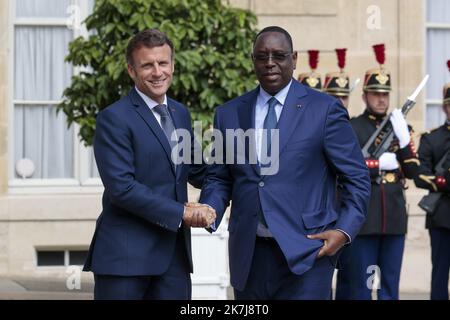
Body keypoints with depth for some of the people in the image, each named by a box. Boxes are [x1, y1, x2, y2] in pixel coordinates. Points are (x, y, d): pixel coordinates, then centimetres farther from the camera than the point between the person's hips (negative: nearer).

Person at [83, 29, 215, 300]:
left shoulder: (181, 113, 15)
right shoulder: (114, 118, -9)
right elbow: (121, 187, -17)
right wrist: (181, 213, -15)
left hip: (175, 251, 7)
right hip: (126, 253, -6)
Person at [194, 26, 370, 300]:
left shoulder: (324, 109, 0)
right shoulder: (229, 113, 11)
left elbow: (357, 177, 3)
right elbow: (219, 178, 16)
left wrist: (344, 230, -9)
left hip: (306, 253, -3)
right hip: (248, 255, 4)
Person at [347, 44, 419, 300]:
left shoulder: (399, 126, 12)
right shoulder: (350, 128, 0)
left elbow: (413, 172, 7)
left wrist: (404, 138, -7)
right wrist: (379, 164, -15)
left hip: (395, 218, 4)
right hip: (363, 218, -4)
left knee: (391, 285, 8)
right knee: (362, 285, 1)